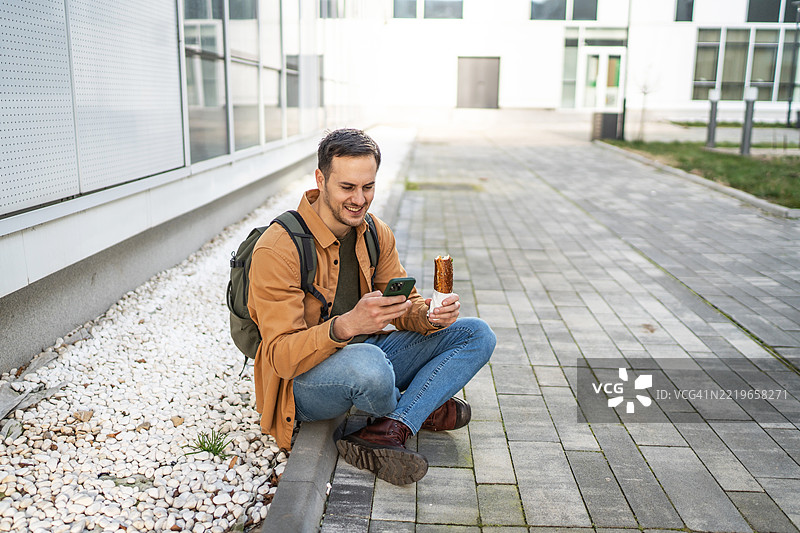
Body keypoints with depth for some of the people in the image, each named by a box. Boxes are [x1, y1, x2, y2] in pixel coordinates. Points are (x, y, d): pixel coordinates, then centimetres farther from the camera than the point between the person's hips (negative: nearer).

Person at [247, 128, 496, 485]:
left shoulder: (376, 234, 1)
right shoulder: (276, 250, -21)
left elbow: (403, 306, 7)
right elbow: (281, 357, -25)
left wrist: (430, 317, -18)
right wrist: (345, 326, -43)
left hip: (367, 352, 7)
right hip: (301, 379, -7)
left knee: (477, 335, -4)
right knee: (367, 362, -42)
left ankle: (385, 433, -21)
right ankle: (425, 410, -2)